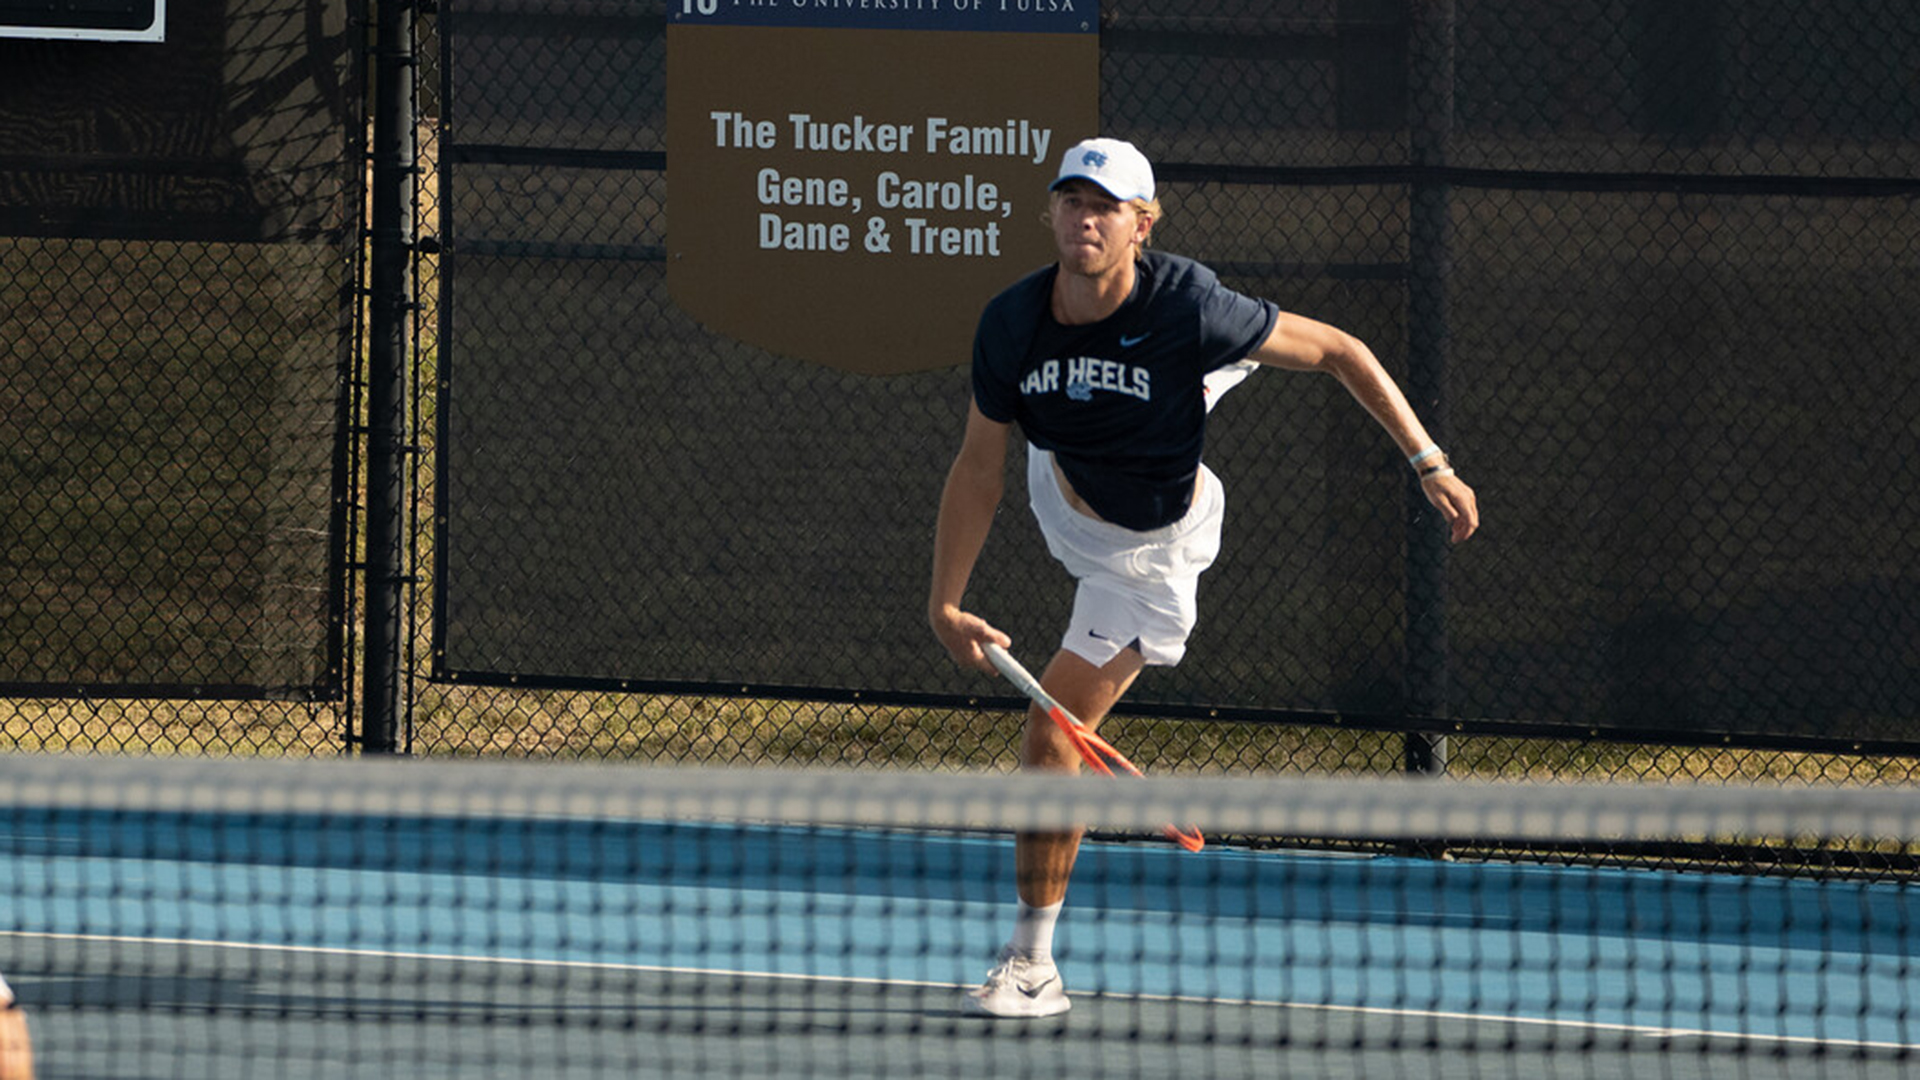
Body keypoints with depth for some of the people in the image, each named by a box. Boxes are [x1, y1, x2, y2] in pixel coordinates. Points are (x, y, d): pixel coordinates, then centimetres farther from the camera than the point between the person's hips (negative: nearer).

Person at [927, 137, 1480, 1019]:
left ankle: (1034, 966, -2)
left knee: (1053, 735, -11)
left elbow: (1336, 351, -21)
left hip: (1149, 549, -5)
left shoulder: (1189, 307, -35)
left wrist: (1429, 464, -22)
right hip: (1066, 499, 5)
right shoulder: (1012, 325, -24)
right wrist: (945, 601, -18)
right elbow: (979, 472, -12)